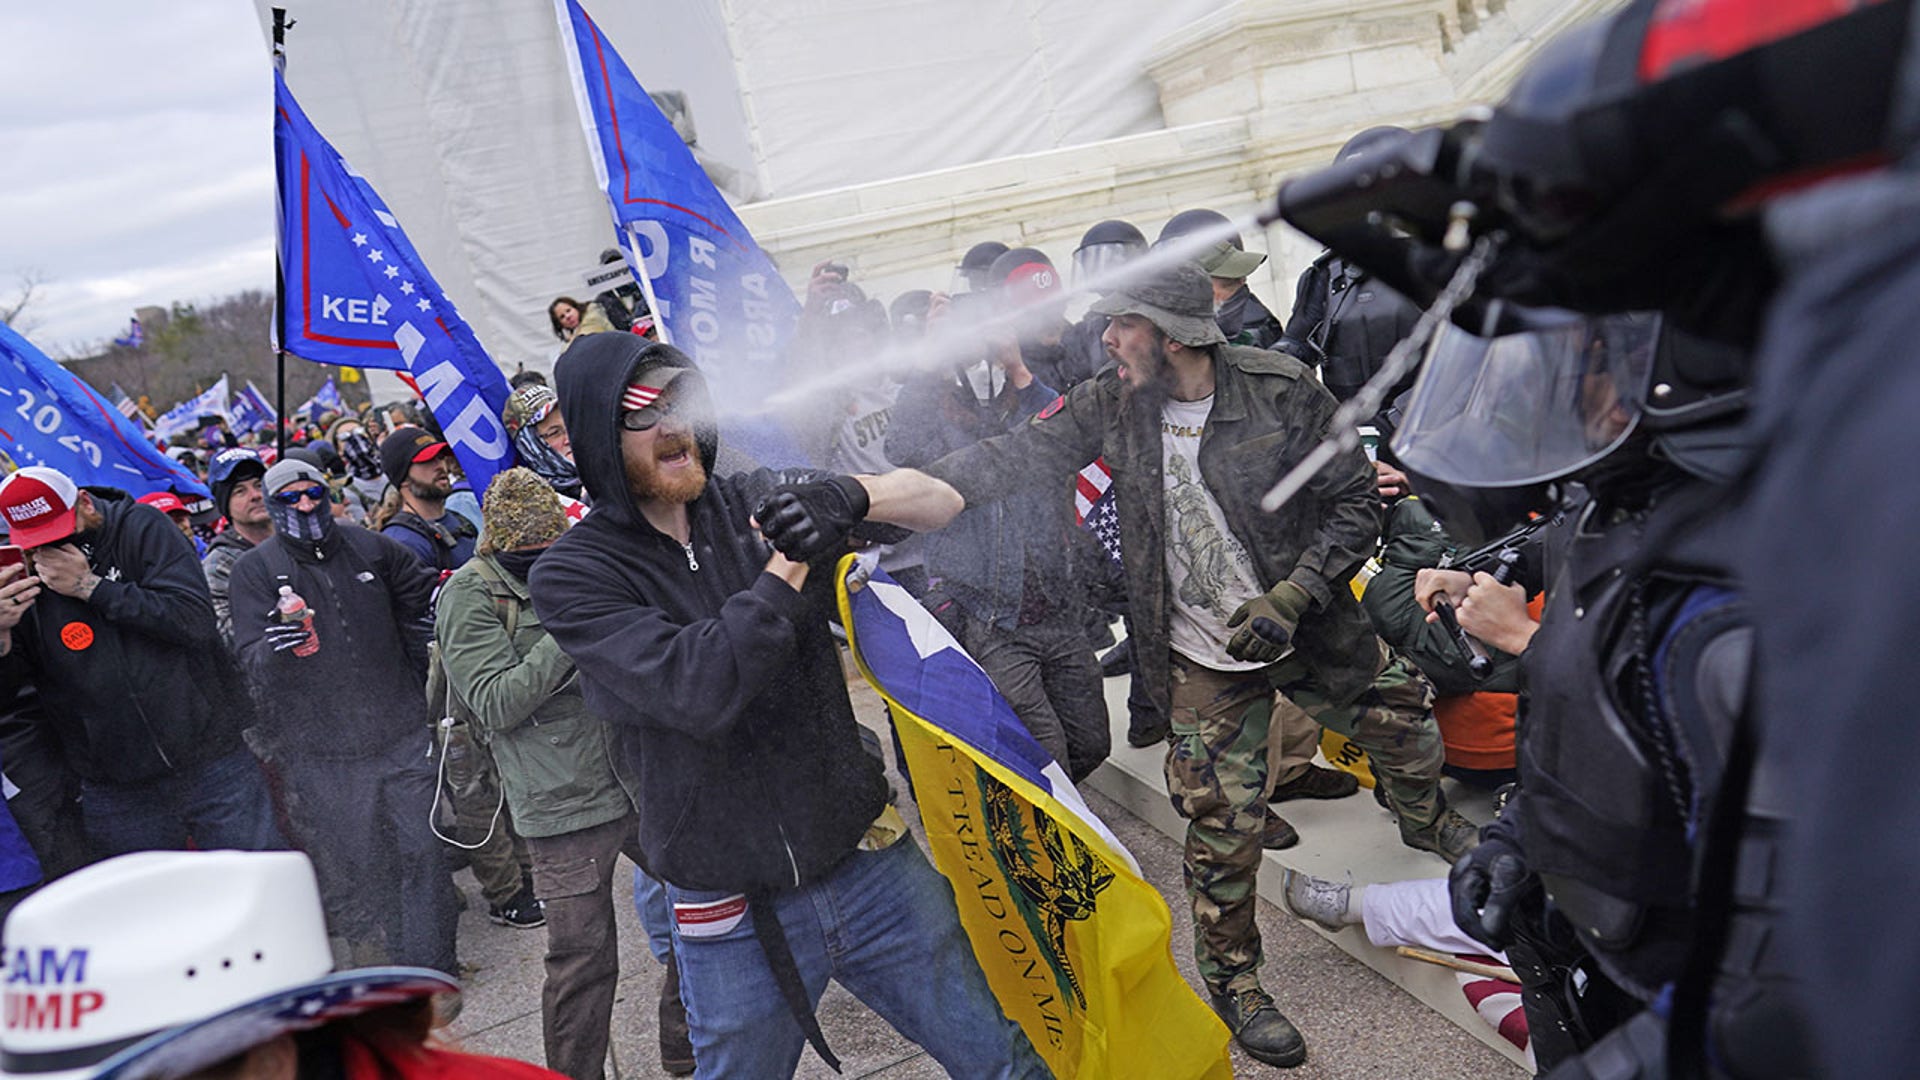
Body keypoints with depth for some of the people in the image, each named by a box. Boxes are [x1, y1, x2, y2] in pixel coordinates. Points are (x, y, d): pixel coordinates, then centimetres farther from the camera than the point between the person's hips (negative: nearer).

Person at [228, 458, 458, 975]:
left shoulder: (369, 547, 7)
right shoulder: (253, 569, 0)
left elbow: (422, 594, 23)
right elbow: (248, 658, -11)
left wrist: (416, 674, 19)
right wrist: (273, 649, -33)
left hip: (400, 733, 2)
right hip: (322, 752, -2)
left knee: (422, 848, 2)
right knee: (354, 863, 2)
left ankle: (430, 965, 13)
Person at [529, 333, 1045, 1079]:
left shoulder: (761, 500, 0)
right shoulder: (571, 576, -9)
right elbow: (698, 693, -24)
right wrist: (790, 564, -20)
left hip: (872, 865, 3)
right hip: (734, 920, -2)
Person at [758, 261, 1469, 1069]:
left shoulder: (1280, 389, -17)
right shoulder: (1109, 407, -13)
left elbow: (1353, 505, -8)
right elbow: (1000, 465, -23)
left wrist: (1290, 598, -22)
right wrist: (853, 496, -37)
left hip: (1310, 627, 1)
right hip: (1205, 660, 0)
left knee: (1406, 727, 20)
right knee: (1225, 828, 4)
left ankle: (1429, 824, 57)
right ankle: (1231, 978, 31)